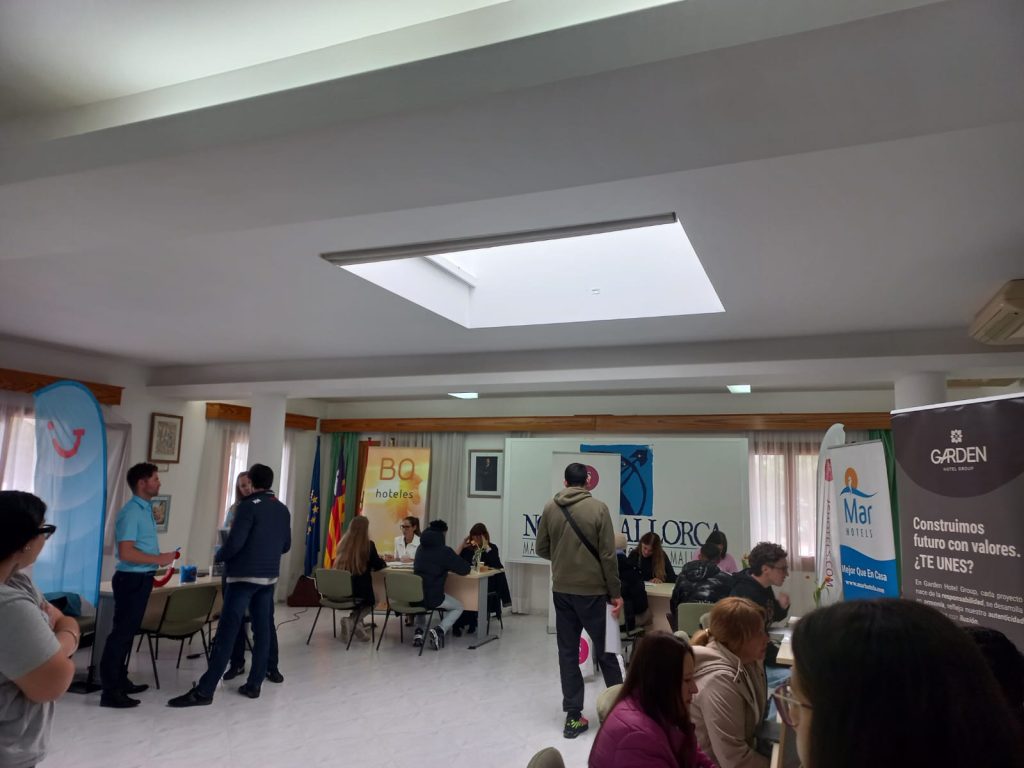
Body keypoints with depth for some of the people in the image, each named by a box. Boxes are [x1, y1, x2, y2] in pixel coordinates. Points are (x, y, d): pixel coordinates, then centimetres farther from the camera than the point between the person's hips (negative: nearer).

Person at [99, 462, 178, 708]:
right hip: (131, 579, -10)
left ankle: (120, 681, 28)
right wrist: (159, 559, -20)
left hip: (141, 578, 10)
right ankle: (110, 691, 4)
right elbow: (126, 553, -25)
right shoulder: (131, 512, -18)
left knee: (128, 631, 17)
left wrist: (156, 566, 14)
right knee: (121, 632, -3)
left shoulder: (146, 508, 11)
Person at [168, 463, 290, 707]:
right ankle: (254, 684, 14)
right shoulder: (283, 510, 9)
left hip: (244, 576, -6)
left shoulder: (249, 506, -11)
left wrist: (220, 556, 2)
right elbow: (286, 546, 13)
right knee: (262, 631, 9)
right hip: (269, 578, 7)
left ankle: (204, 691, -2)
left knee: (226, 633, -5)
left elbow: (235, 542, -17)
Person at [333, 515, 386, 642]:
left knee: (371, 596, 33)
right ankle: (351, 621, 3)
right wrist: (383, 562, 26)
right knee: (375, 598, 27)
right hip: (360, 591, -6)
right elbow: (379, 566, 2)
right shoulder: (368, 544, -10)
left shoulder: (344, 543, 4)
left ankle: (356, 623, 19)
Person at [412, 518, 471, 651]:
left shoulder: (420, 549, 11)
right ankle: (439, 630, -5)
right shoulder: (444, 551, -9)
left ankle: (418, 630, 17)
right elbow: (465, 569, -6)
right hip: (433, 599, -6)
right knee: (458, 607, 20)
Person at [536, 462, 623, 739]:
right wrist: (615, 592, -3)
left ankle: (573, 716, 11)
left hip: (561, 590, 3)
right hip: (592, 590, -3)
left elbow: (542, 549, 7)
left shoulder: (550, 508, 0)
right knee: (605, 650, 11)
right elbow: (608, 556, -10)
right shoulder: (598, 508, -10)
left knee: (568, 652, 9)